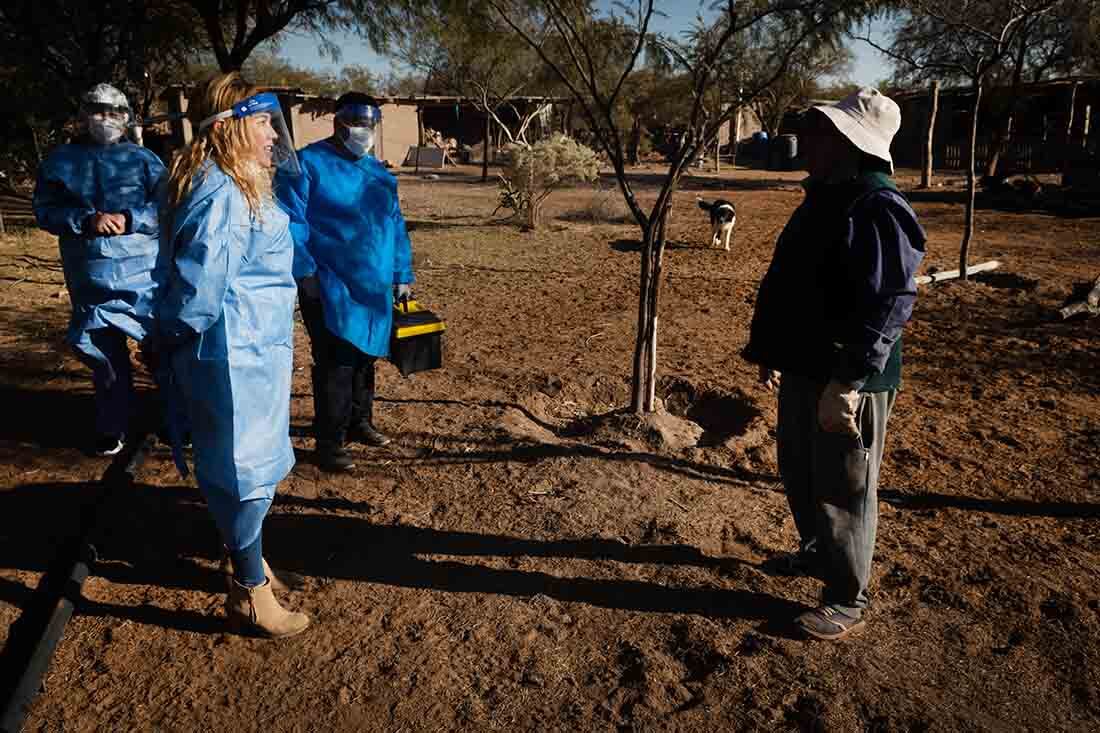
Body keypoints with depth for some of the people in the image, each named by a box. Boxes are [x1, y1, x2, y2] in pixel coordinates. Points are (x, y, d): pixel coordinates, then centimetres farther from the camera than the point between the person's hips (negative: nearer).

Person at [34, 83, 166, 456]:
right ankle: (112, 426, 25)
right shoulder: (60, 162, 8)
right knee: (104, 354, 10)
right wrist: (87, 220, -14)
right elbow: (46, 211, 3)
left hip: (147, 274, -1)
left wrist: (129, 219, -17)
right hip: (91, 277, 2)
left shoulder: (143, 159, 4)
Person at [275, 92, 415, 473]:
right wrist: (304, 272, -18)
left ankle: (359, 422, 36)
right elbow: (290, 223, -11)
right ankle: (328, 445, 6)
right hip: (329, 288, -7)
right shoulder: (308, 164, -6)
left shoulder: (378, 172, 14)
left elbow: (395, 224, 17)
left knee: (364, 359, 18)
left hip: (374, 288, 7)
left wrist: (402, 276, 13)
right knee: (336, 366, -6)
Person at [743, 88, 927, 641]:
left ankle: (847, 600, 21)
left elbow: (888, 305, -26)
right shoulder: (822, 199, 11)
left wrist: (846, 381, -28)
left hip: (848, 382, -9)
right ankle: (817, 552, 46)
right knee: (799, 473, 23)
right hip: (804, 369, 10)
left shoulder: (877, 210, -20)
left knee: (842, 490, 4)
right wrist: (770, 352, 18)